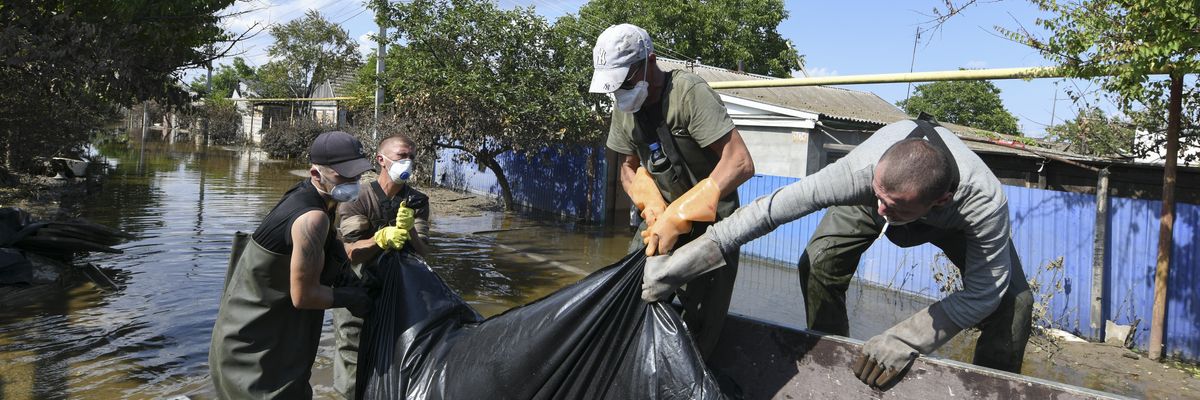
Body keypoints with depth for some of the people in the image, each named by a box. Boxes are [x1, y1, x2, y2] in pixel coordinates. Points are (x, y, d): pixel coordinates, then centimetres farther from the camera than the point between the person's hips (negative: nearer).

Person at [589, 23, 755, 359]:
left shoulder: (689, 92, -23)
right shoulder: (624, 106, -1)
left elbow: (740, 164, -29)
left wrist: (678, 217, -32)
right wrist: (655, 211, -9)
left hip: (710, 218, -6)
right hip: (664, 214, 6)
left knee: (699, 326, -10)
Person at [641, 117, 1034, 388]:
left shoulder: (985, 202, -44)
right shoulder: (865, 169, -46)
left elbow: (982, 292, -31)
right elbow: (774, 206, -44)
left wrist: (905, 339, -39)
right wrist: (681, 262, -46)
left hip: (954, 220, 0)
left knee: (1012, 299, -19)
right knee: (818, 265, -19)